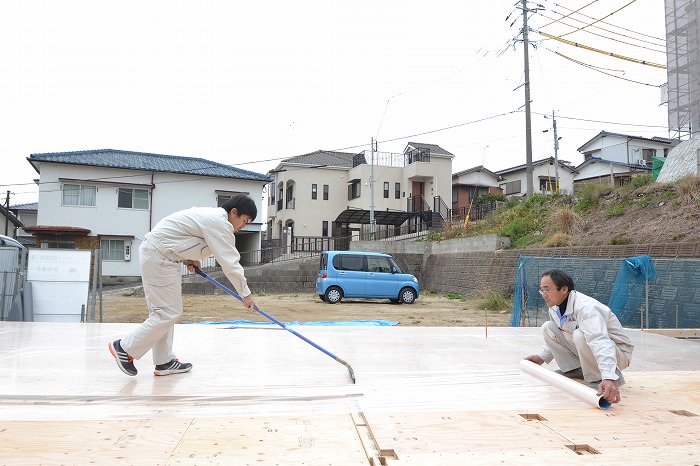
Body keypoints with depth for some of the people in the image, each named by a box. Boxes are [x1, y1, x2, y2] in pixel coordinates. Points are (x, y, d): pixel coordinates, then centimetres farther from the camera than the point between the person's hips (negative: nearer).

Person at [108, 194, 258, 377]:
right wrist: (245, 293, -11)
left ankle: (164, 362, 18)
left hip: (153, 250, 11)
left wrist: (187, 258, 11)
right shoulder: (220, 222, -17)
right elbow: (230, 262, -18)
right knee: (168, 312, -7)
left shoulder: (210, 214, 13)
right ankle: (125, 348, 4)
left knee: (163, 311, 12)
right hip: (159, 257, -11)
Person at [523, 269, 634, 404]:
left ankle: (607, 378, -15)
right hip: (586, 350, 8)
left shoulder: (586, 307, -32)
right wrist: (542, 357, 10)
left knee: (580, 335, -37)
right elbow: (556, 338, 17)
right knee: (548, 328, -4)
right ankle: (575, 369, 5)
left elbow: (600, 343, -48)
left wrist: (609, 379, -60)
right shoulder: (554, 308, -3)